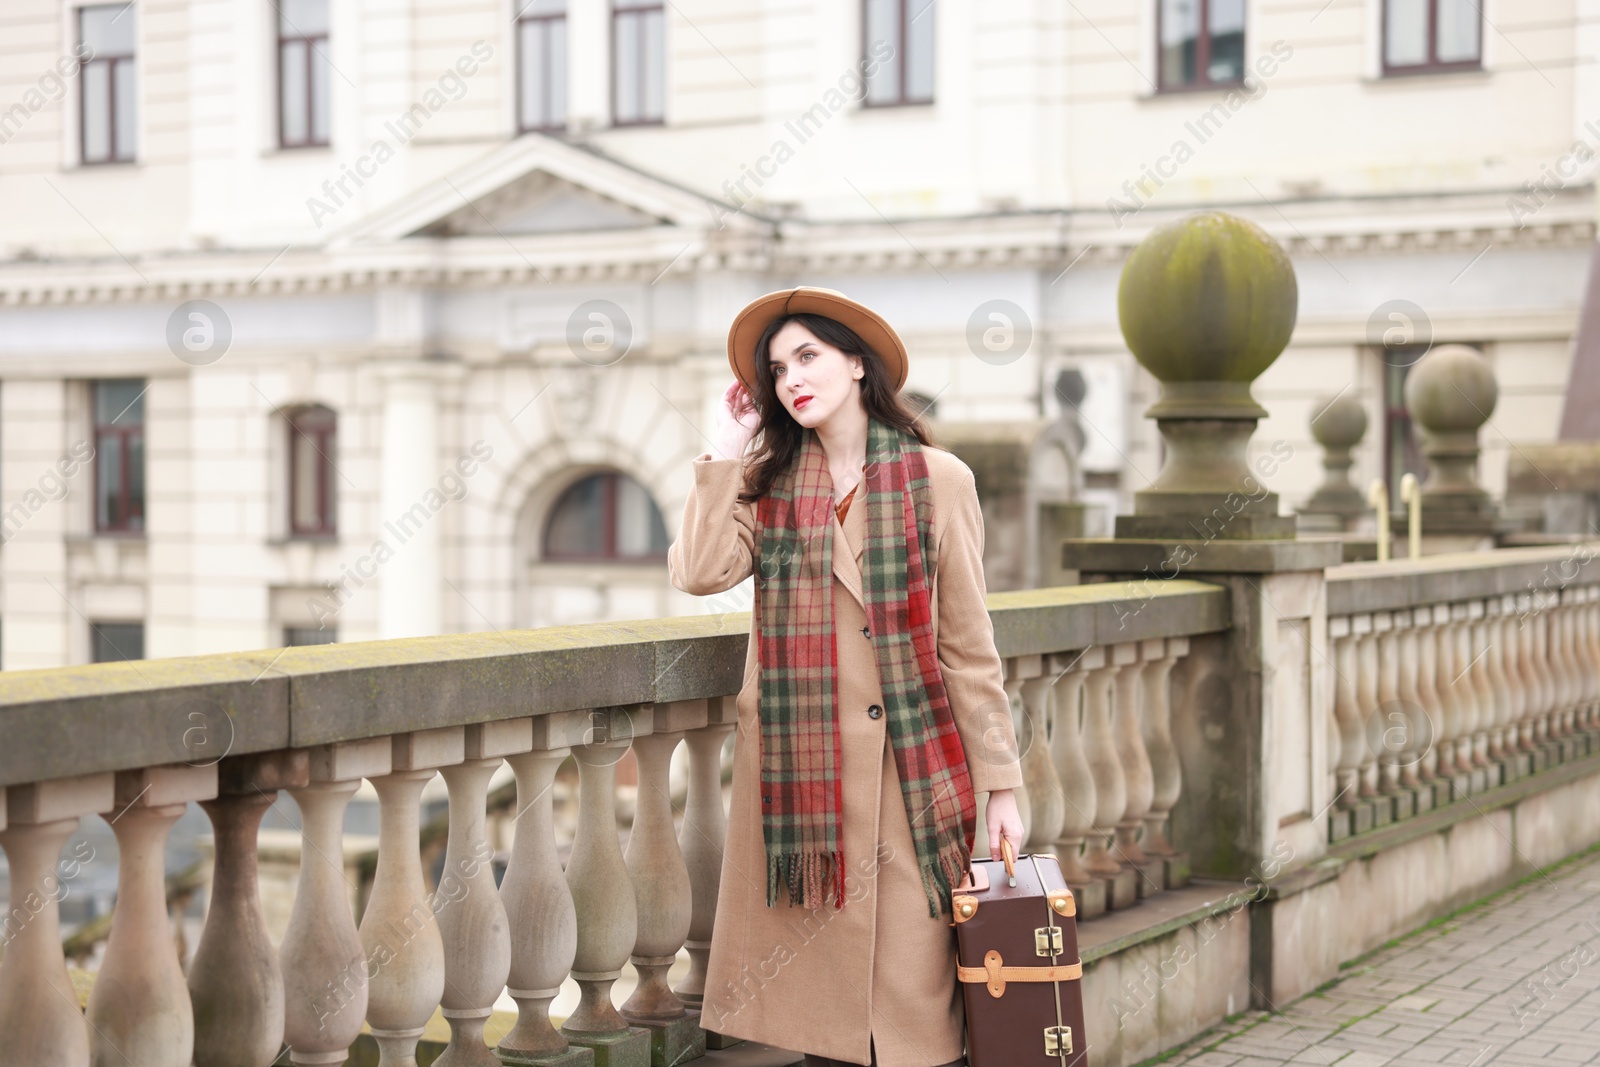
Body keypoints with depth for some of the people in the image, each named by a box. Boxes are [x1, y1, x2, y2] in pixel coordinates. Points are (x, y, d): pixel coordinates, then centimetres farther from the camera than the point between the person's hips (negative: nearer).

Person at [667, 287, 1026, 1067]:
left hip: (908, 763, -2)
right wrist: (727, 451, 1)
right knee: (815, 990, 3)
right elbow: (699, 571, -10)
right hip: (794, 764, 2)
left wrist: (1000, 785, 0)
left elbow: (969, 648, 3)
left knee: (915, 989, -4)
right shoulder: (766, 484, 10)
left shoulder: (937, 482, 3)